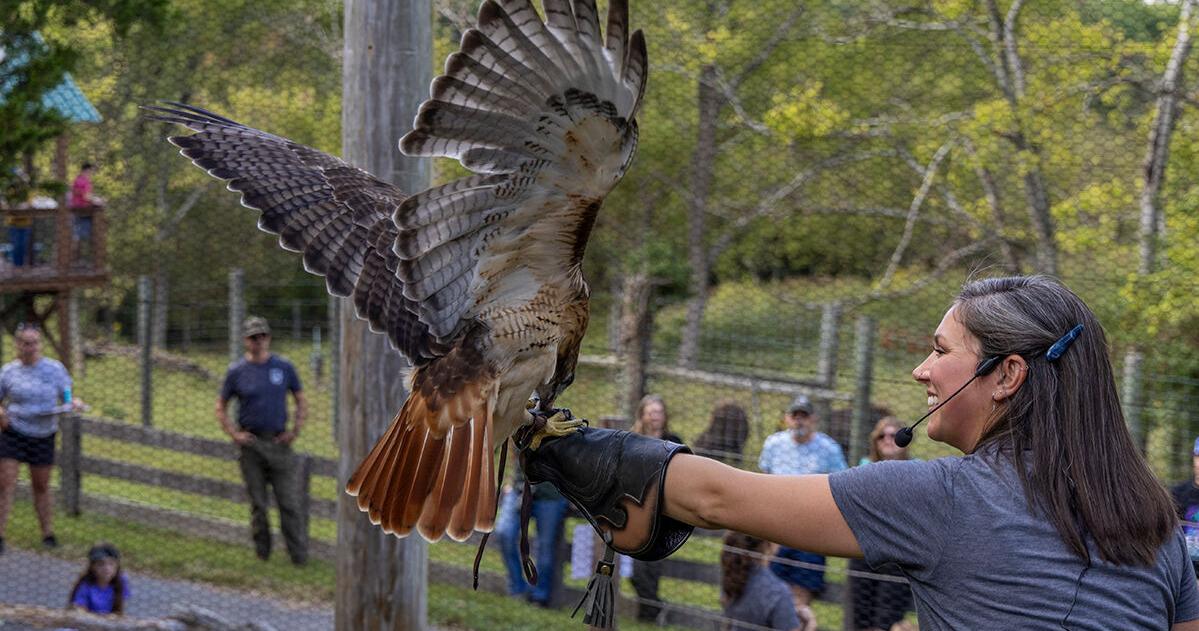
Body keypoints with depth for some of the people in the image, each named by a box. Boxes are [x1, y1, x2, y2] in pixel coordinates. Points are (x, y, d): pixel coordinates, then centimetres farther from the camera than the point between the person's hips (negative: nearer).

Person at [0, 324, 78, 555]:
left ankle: (48, 533, 23)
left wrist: (74, 403, -17)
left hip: (43, 436, 1)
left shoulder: (54, 368, 0)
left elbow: (66, 396, 6)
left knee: (41, 486, 11)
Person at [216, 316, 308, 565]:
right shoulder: (236, 371, 2)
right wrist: (234, 434, -2)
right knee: (257, 502, 6)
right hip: (250, 444, 0)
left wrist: (295, 431, 2)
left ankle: (299, 553, -3)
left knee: (289, 502, -5)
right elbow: (221, 407, 10)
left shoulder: (284, 367, 4)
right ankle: (262, 552, 17)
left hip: (279, 442, 0)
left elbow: (301, 401, 13)